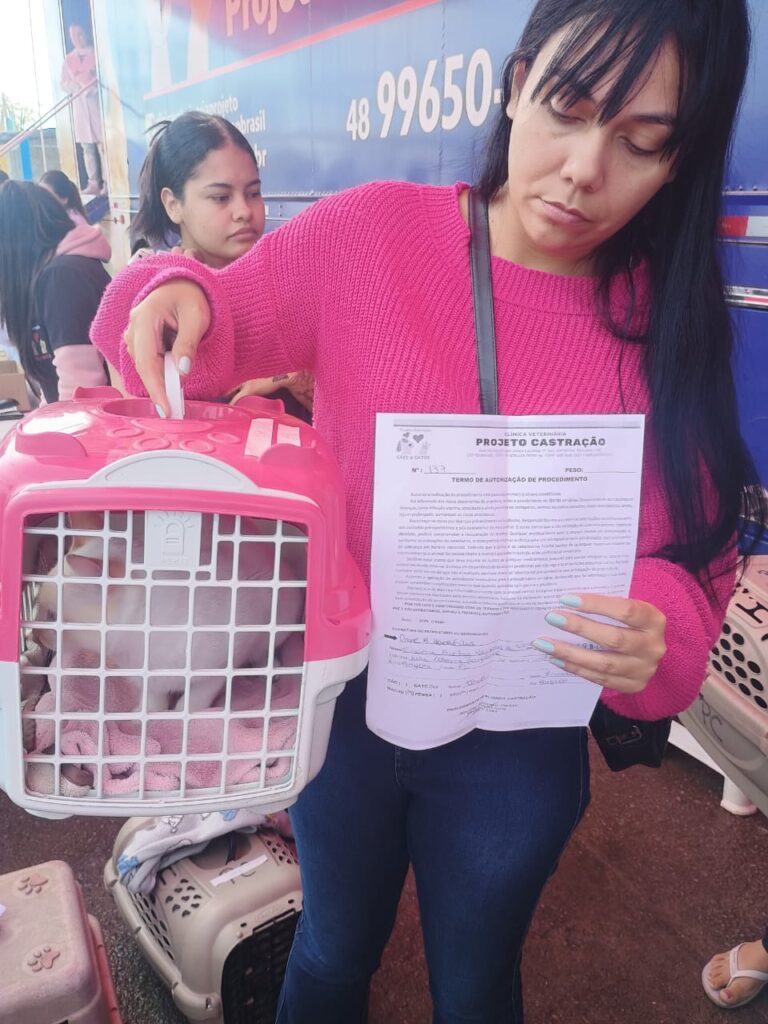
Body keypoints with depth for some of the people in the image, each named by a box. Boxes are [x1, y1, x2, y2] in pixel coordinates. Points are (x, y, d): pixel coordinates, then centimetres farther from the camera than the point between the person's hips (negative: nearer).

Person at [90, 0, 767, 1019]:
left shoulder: (671, 323, -10)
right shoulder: (368, 234, -13)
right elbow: (233, 321, -1)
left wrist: (657, 631, -26)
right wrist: (180, 299, -23)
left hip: (519, 741, 1)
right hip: (346, 694, 0)